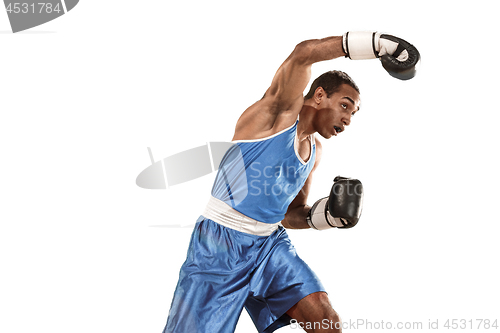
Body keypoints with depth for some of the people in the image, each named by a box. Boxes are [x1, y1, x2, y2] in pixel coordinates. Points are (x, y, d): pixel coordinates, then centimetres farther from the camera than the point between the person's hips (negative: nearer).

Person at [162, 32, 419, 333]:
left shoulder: (315, 151, 13)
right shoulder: (280, 110, -9)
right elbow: (303, 54, -28)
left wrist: (326, 215, -1)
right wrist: (378, 43, -30)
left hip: (270, 243, 7)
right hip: (221, 244, -7)